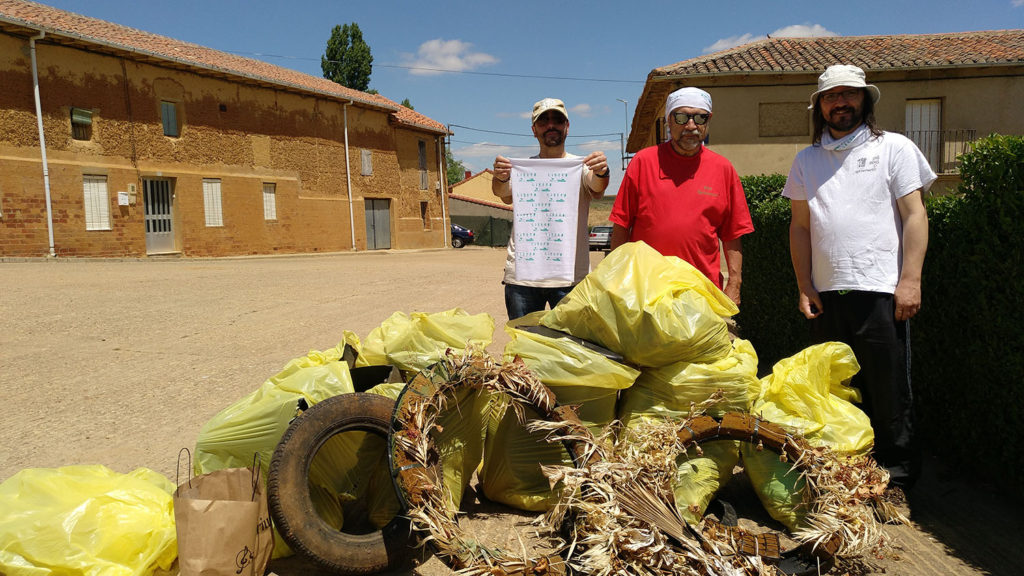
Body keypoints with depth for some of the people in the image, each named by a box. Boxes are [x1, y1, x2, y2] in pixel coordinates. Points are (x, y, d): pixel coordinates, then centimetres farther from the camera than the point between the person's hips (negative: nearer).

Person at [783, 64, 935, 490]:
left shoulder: (894, 148, 6)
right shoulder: (807, 160, 14)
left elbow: (915, 216, 0)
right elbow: (800, 226, 13)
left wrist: (910, 281, -9)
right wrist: (804, 287, 5)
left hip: (881, 291, -3)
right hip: (826, 294, 3)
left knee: (888, 390, 2)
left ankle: (897, 473, 18)